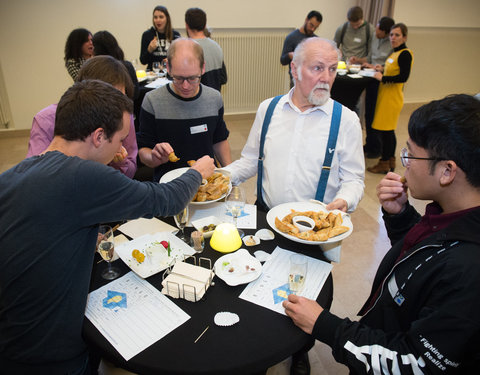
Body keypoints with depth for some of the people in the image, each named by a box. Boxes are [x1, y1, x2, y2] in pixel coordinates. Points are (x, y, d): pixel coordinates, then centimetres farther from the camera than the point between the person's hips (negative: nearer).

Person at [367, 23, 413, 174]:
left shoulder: (405, 54, -14)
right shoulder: (395, 53, 14)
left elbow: (403, 77, -21)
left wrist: (382, 78, -16)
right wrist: (380, 70, 12)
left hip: (392, 98, -10)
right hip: (386, 96, 10)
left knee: (385, 130, -5)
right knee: (388, 130, 15)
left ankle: (384, 163, 6)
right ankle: (390, 161, 26)